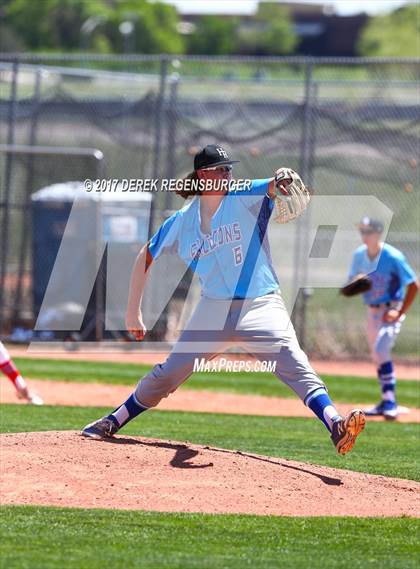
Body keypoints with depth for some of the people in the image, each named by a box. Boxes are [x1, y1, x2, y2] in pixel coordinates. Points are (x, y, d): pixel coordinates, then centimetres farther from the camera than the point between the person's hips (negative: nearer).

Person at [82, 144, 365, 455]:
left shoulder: (245, 198, -1)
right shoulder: (182, 221, 7)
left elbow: (269, 188, -21)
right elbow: (146, 257, 16)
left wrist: (279, 181, -47)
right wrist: (133, 313, 13)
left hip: (261, 307, -3)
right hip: (214, 310, 3)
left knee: (297, 367, -23)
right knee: (167, 374, 6)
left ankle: (336, 426, -38)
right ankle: (113, 423, 24)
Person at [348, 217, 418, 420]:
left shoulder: (393, 257, -18)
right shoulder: (359, 255, 0)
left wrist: (400, 312, -17)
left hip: (391, 310, -7)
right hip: (372, 311, 7)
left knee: (381, 350, -23)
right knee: (377, 357, 11)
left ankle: (390, 401, -21)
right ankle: (387, 402, 23)